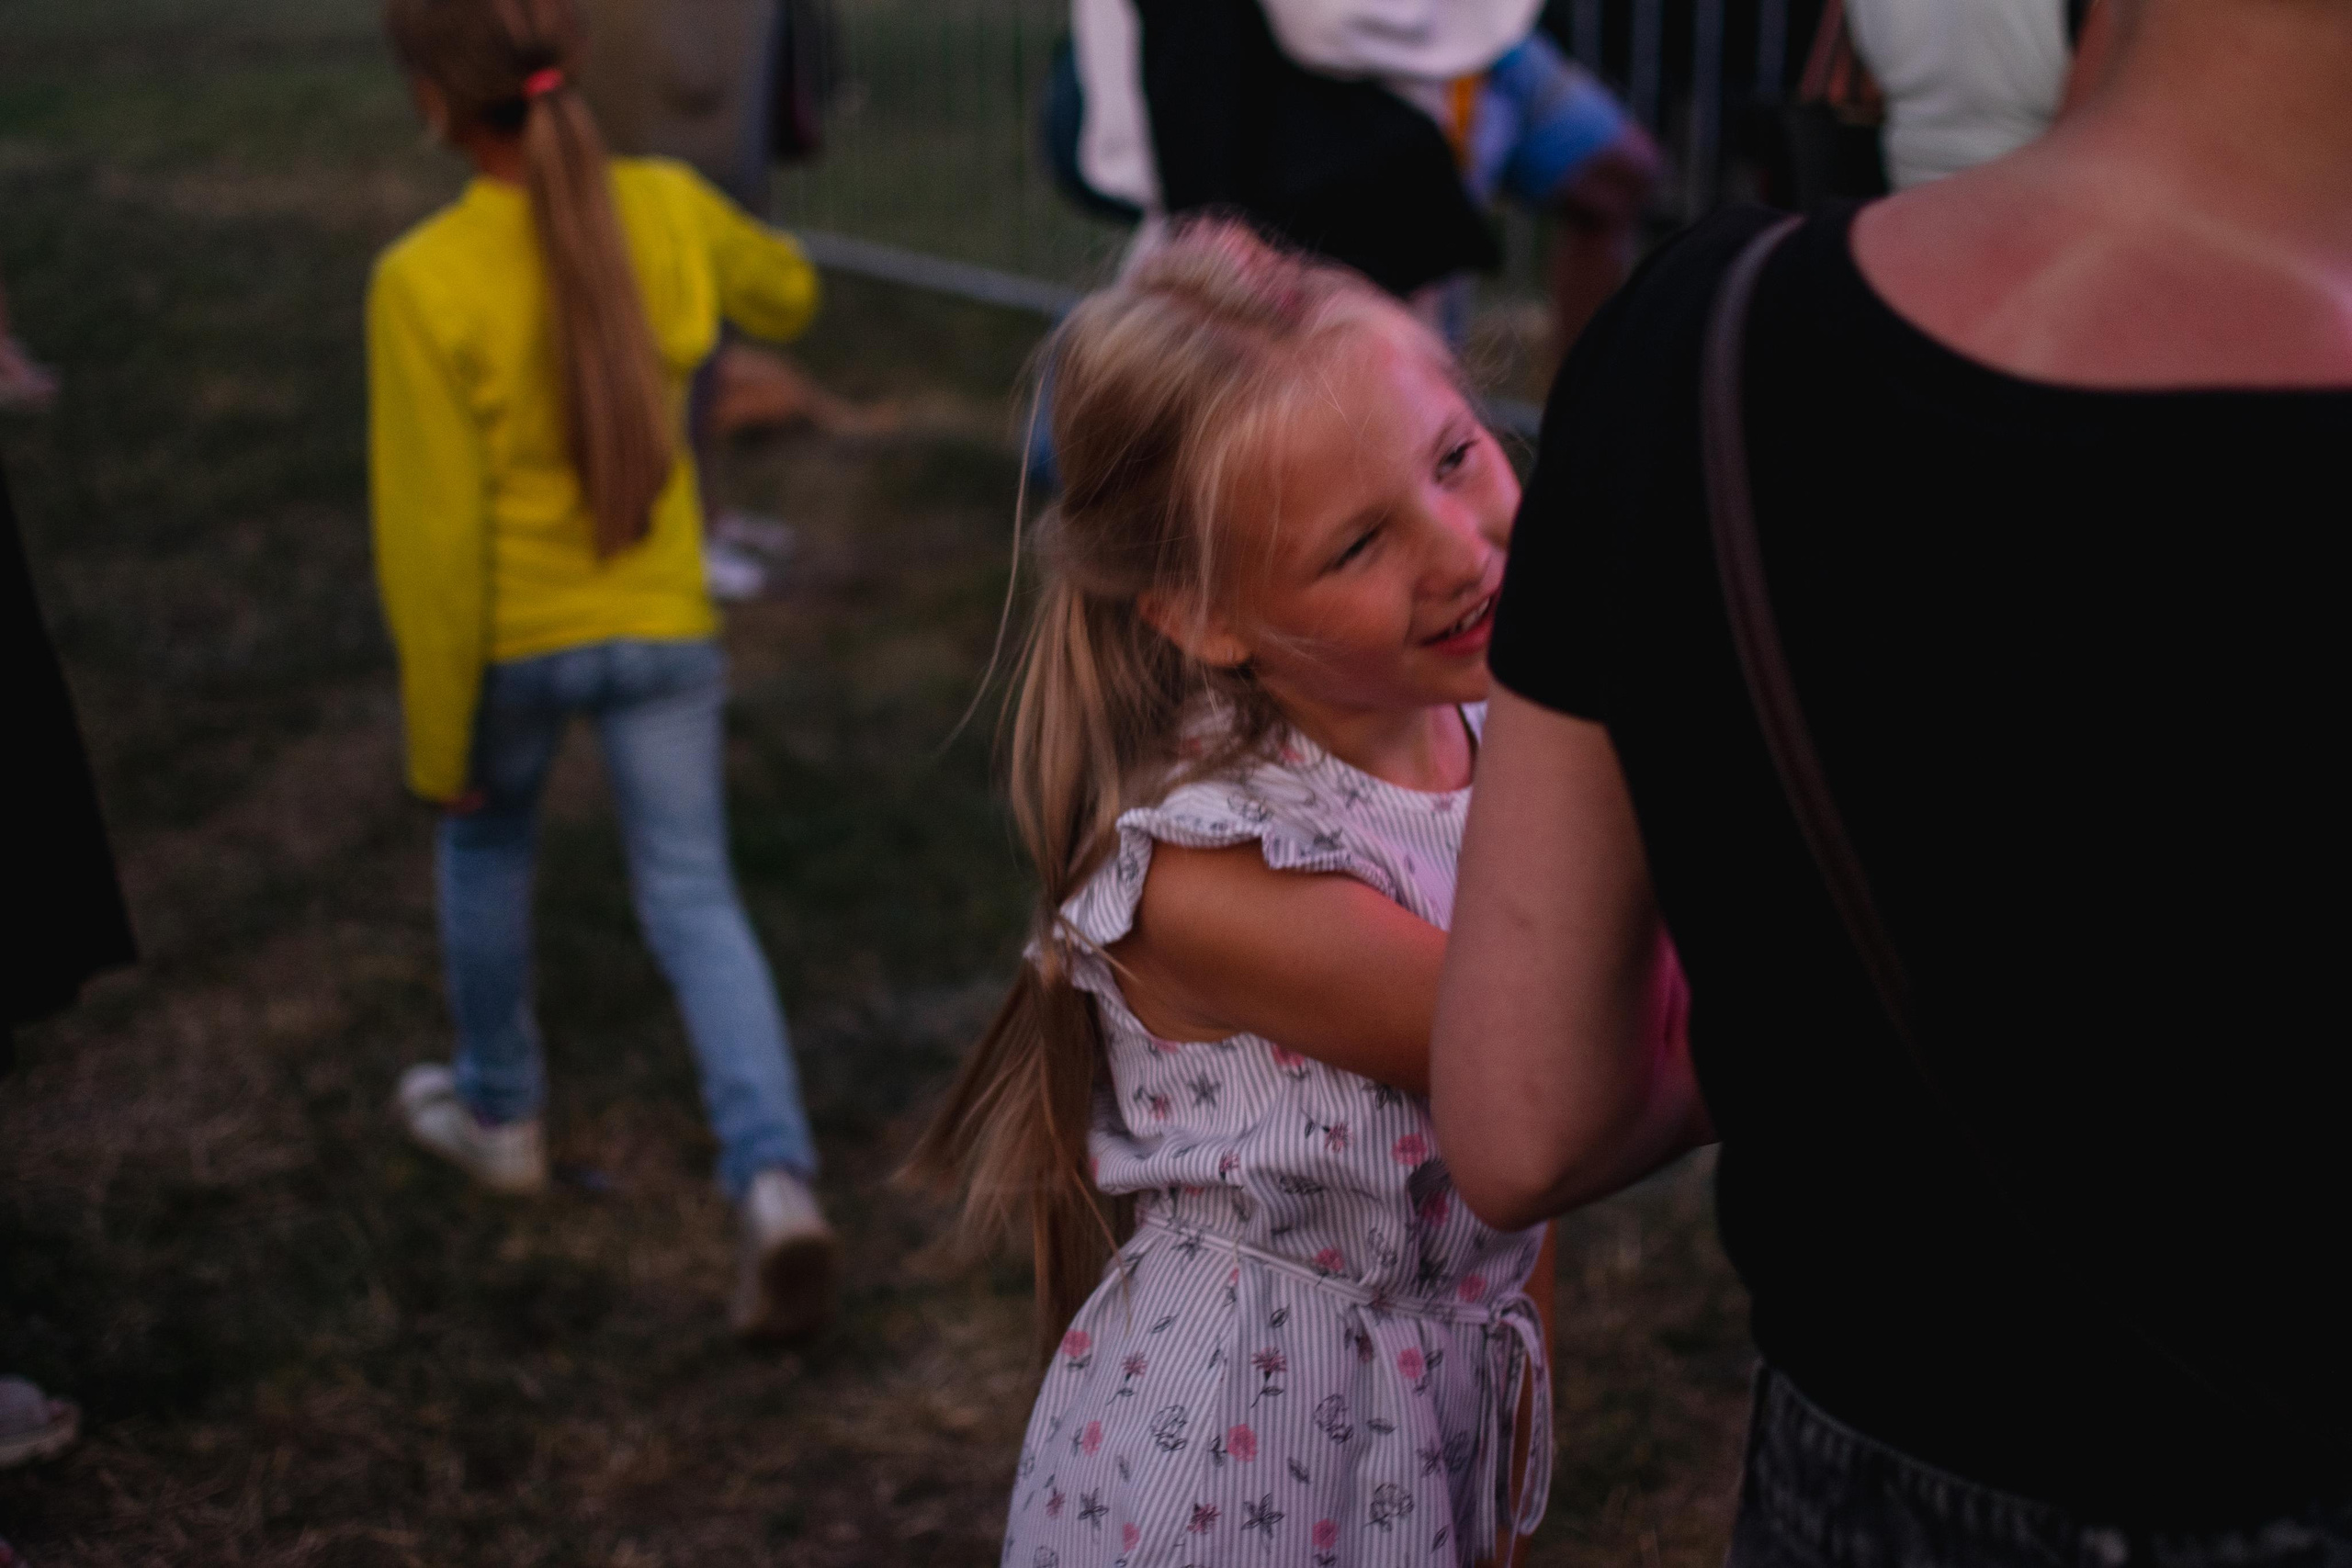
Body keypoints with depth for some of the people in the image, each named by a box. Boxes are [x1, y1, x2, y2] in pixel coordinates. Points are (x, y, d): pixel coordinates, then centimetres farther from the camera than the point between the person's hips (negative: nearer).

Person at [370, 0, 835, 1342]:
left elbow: (435, 538, -18)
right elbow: (787, 293, 12)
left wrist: (436, 739, -8)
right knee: (694, 897, 9)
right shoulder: (670, 211, -11)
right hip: (663, 625, 2)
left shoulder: (426, 285, -22)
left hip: (514, 637, -2)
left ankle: (501, 1109, 43)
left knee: (487, 843, 25)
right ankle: (777, 1179, -7)